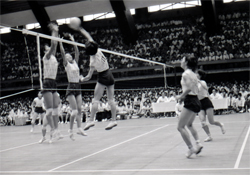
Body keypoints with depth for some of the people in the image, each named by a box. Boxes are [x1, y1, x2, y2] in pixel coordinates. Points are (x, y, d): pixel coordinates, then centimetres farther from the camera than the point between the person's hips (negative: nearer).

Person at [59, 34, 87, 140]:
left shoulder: (75, 63, 15)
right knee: (74, 110, -11)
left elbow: (77, 52, 15)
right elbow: (62, 53, -10)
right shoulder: (66, 64, -1)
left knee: (79, 109, 3)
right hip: (71, 88, -7)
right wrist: (60, 42, -11)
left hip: (78, 87, 7)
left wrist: (73, 41, 16)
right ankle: (70, 129, -4)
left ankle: (79, 128, 4)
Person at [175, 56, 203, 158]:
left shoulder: (186, 73, -12)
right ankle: (198, 143, 15)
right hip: (196, 101, 10)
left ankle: (191, 148, -7)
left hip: (190, 102, -10)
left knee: (180, 127, -5)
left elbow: (189, 88, -22)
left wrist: (180, 96, -11)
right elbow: (196, 89, 15)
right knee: (189, 125, 25)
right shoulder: (193, 74, 14)